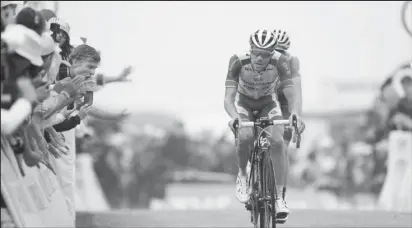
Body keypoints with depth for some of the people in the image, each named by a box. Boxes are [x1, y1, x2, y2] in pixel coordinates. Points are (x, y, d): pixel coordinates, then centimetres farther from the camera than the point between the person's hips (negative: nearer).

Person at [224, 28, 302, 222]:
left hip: (268, 104, 1)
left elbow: (291, 96, -30)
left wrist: (295, 115, -50)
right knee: (246, 136, -32)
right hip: (243, 103, -1)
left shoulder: (280, 62, -29)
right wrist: (234, 116, -54)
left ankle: (279, 197, -17)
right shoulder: (238, 61, -31)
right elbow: (228, 98, -33)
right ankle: (242, 175, -3)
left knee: (277, 141, -26)